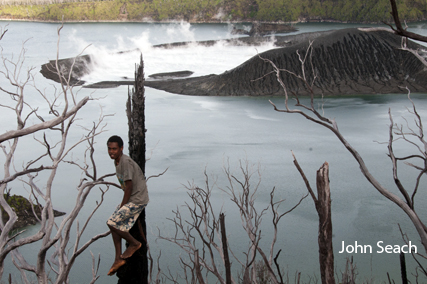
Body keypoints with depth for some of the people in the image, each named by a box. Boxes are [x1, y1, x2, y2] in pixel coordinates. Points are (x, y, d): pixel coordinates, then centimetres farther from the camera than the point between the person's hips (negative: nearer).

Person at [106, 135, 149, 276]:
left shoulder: (126, 162, -22)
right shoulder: (117, 162, 9)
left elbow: (129, 187, -20)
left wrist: (122, 205, -11)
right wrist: (122, 205, 15)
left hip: (137, 200, -10)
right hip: (131, 199, 10)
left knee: (112, 223, -10)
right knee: (117, 226, 7)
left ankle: (134, 243, 10)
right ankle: (118, 259, 15)